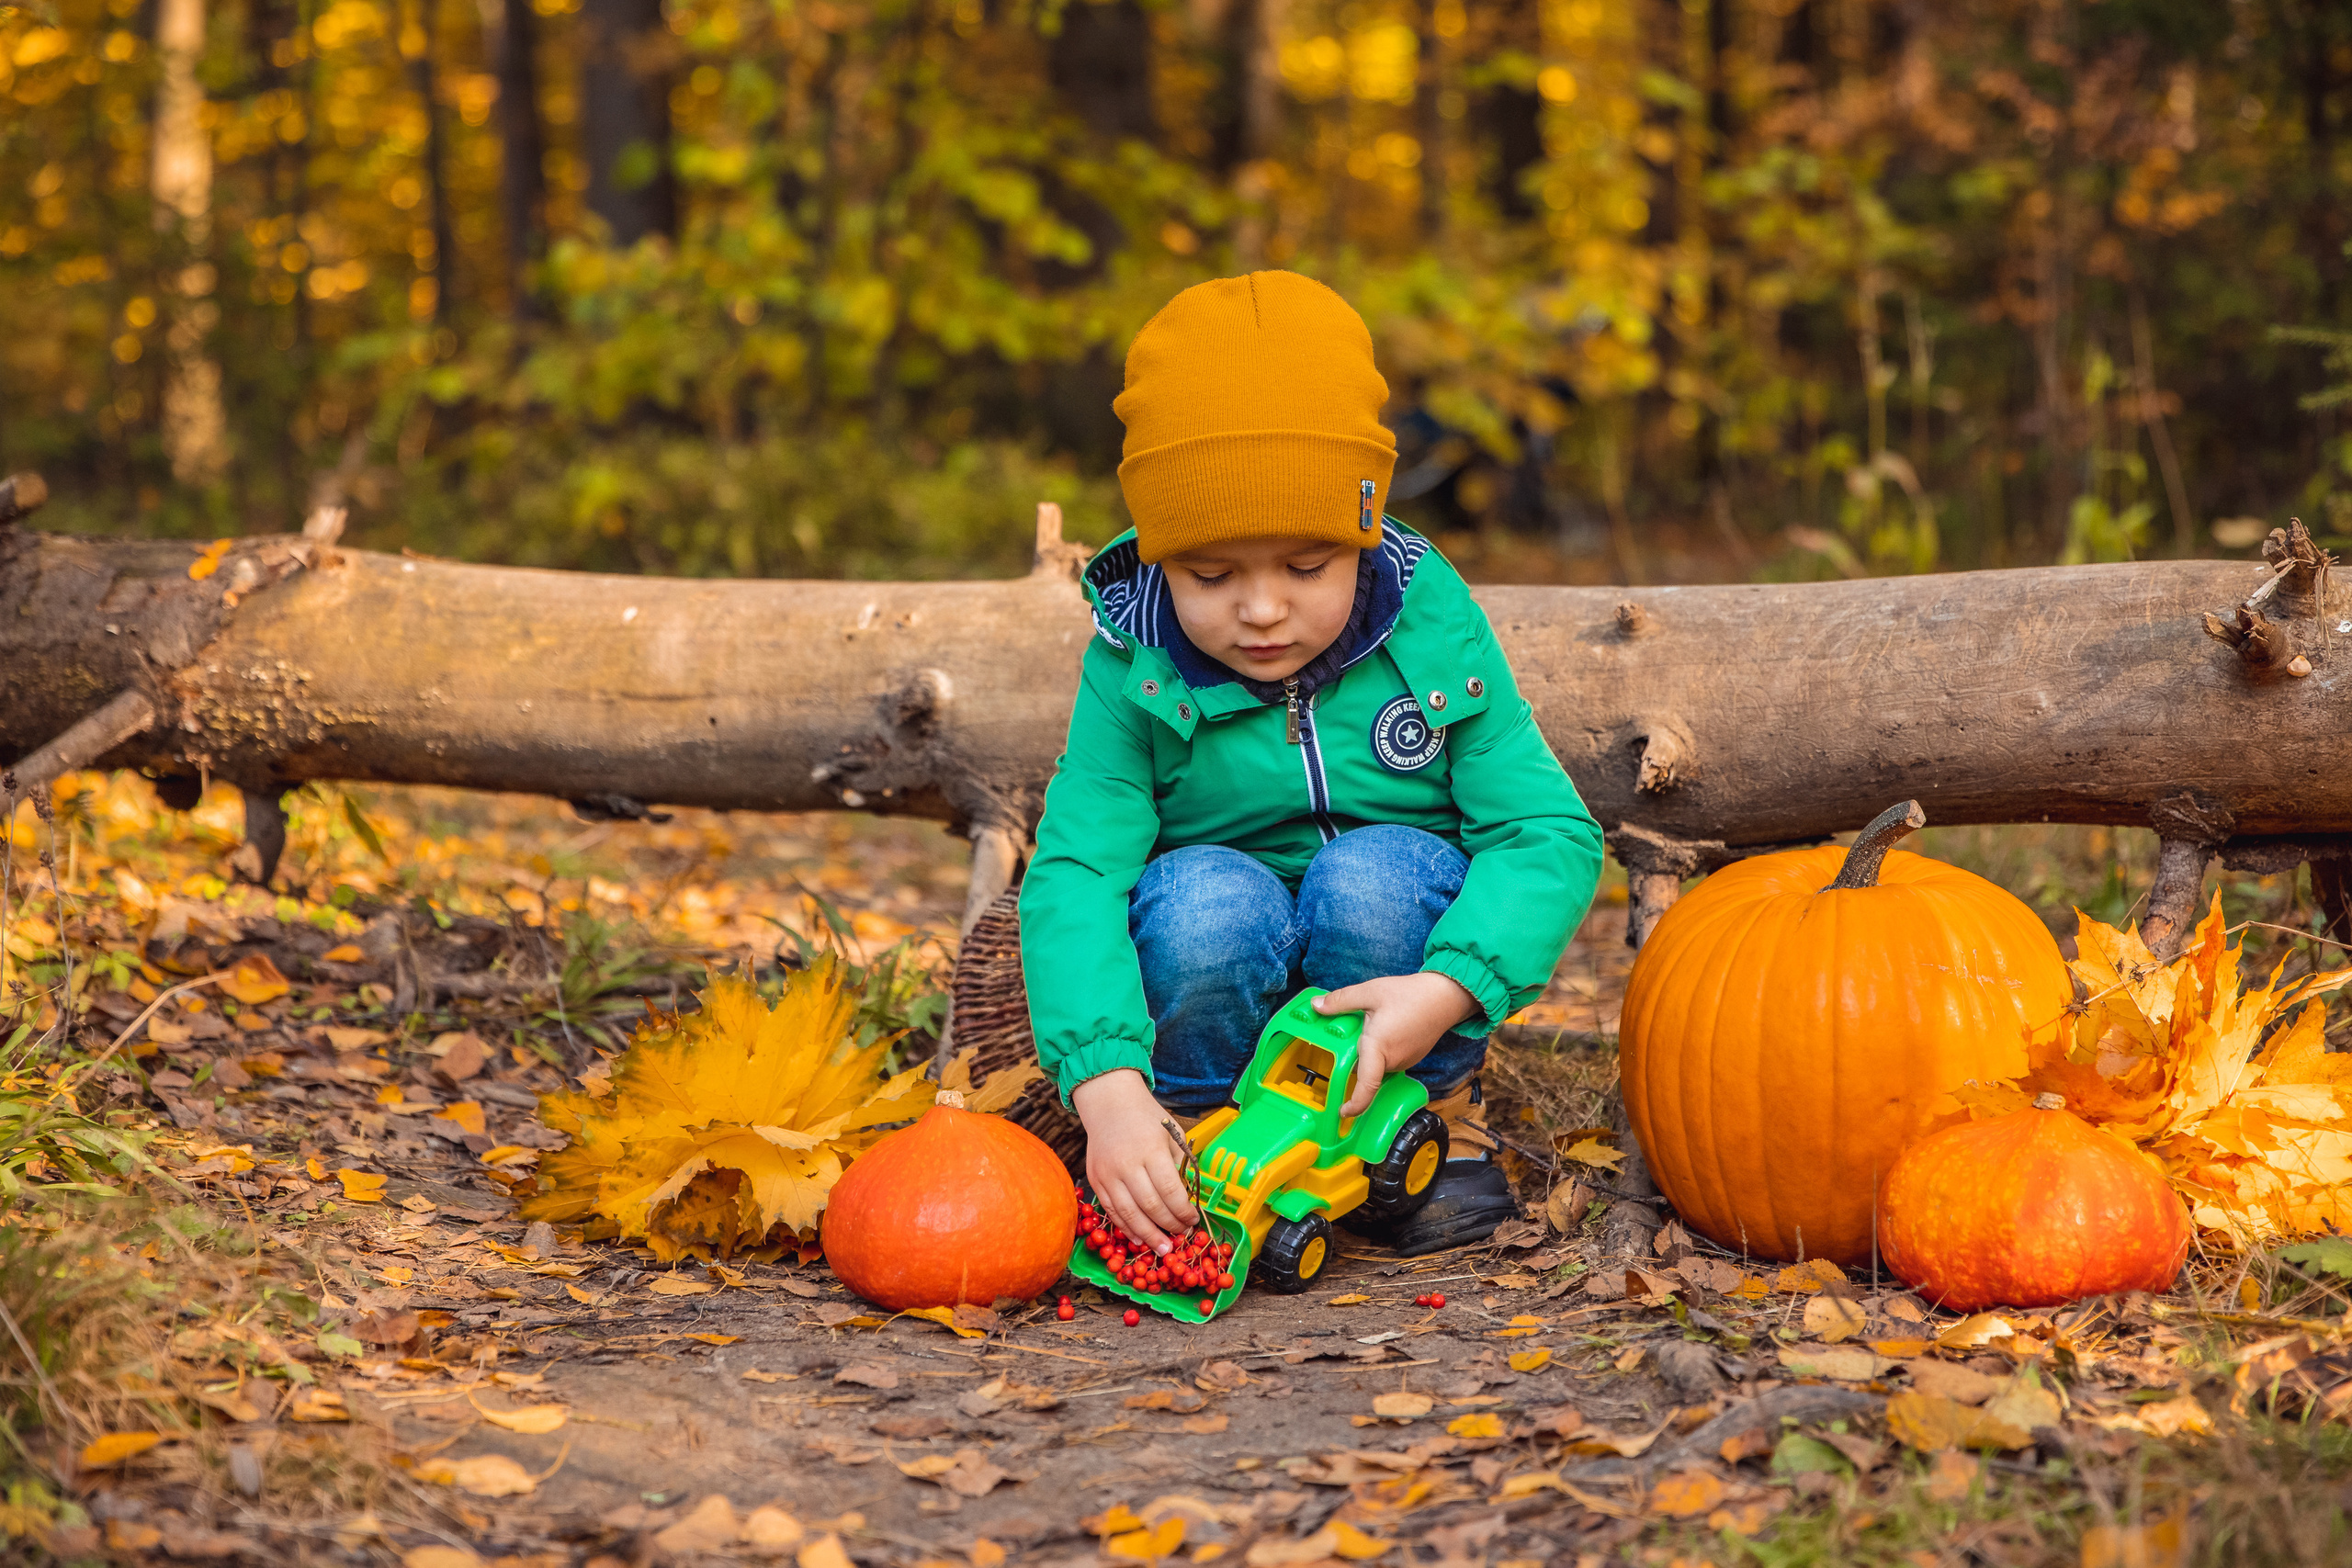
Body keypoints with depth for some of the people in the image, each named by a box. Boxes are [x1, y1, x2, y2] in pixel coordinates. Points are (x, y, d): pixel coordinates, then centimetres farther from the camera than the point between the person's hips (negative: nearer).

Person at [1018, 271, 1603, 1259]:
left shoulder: (1431, 633, -13)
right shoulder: (1133, 669, -15)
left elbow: (1549, 833, -16)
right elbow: (1072, 877, -22)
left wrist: (1448, 990, -34)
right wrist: (1107, 1083, -39)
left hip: (1398, 976, 1)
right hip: (1223, 994, -1)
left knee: (1375, 874, -30)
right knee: (1206, 897, -32)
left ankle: (1437, 1124, -3)